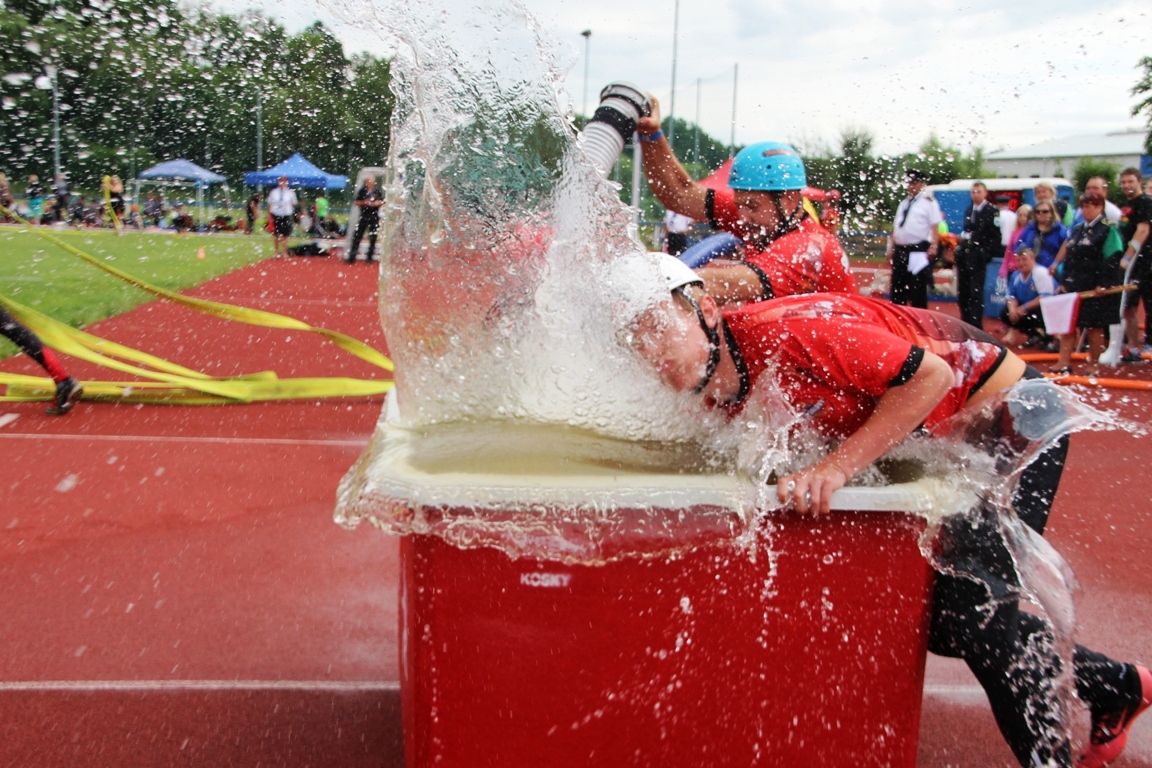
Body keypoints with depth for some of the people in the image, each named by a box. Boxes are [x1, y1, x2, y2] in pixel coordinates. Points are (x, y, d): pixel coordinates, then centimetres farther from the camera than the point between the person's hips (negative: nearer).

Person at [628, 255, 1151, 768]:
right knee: (935, 616, 10)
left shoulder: (783, 329, -32)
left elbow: (928, 374, -30)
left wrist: (838, 467, -33)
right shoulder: (720, 397, -7)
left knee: (971, 590, -22)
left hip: (1009, 411, -8)